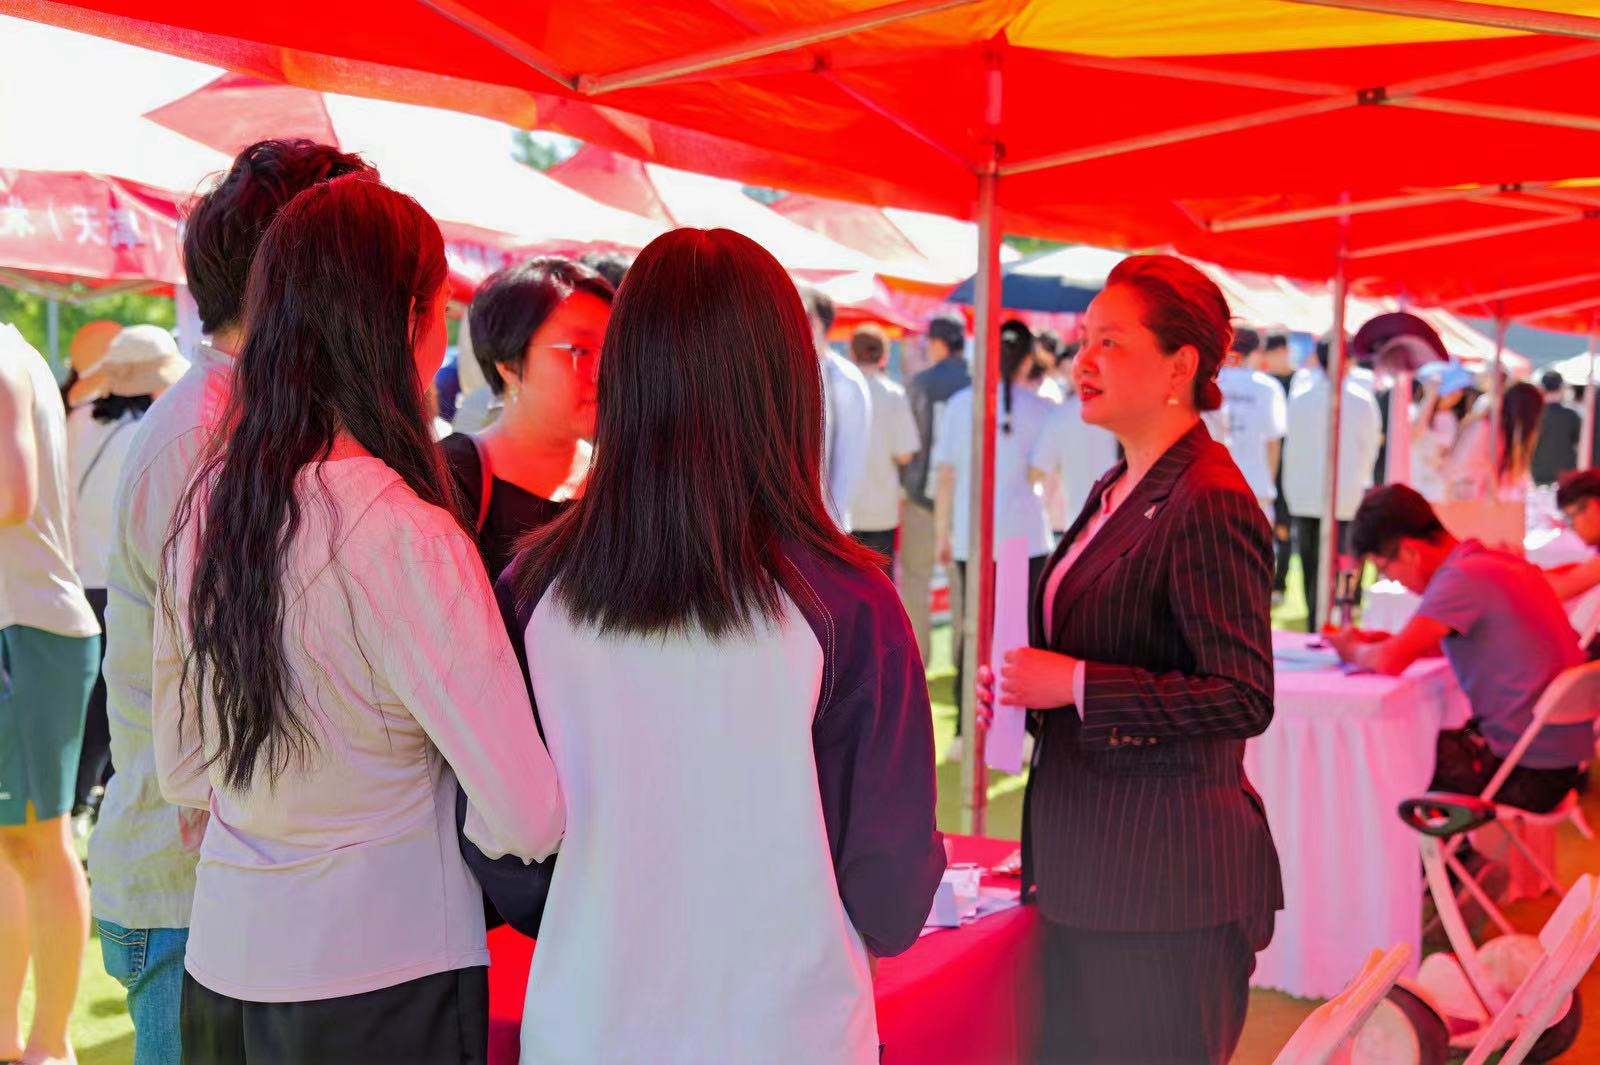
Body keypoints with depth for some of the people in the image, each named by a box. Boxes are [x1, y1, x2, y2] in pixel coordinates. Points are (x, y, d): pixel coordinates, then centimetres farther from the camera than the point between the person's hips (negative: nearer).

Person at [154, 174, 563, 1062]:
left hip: (220, 966, 7)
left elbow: (180, 771, 12)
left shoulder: (207, 502, 0)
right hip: (379, 985, -7)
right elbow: (530, 818, -21)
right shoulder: (403, 533, -23)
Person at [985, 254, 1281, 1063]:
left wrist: (1075, 685, -22)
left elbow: (1243, 700, -21)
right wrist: (1030, 685, 7)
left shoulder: (1211, 504, -17)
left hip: (1167, 882, -9)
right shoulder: (1116, 492, 13)